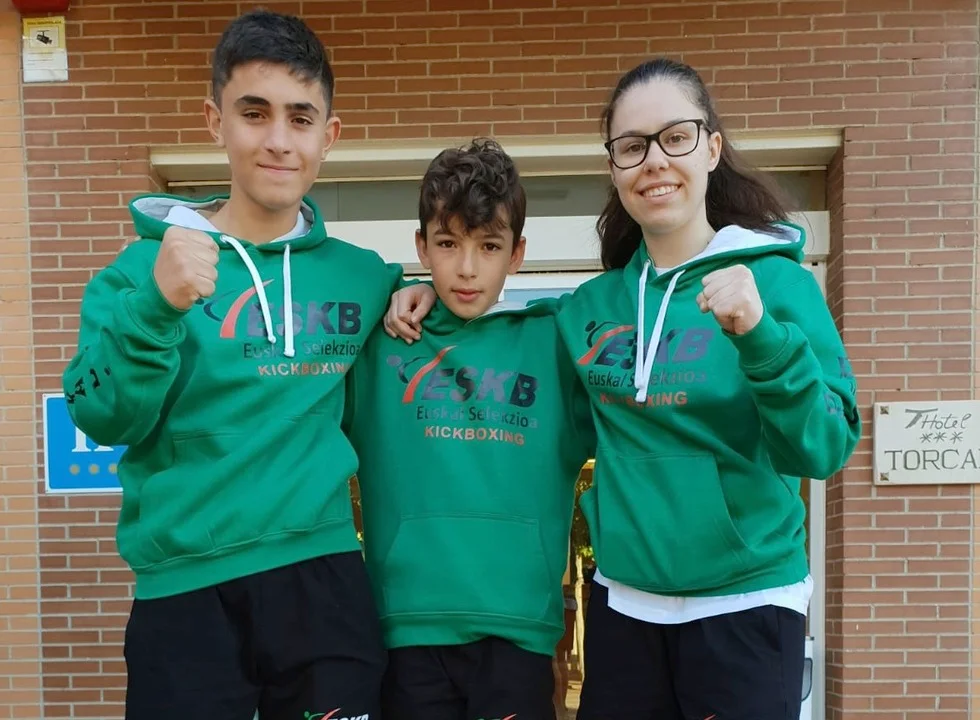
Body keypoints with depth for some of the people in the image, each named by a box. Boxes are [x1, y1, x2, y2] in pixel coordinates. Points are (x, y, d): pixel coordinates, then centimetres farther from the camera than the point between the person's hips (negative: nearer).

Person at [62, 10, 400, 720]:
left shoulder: (362, 276, 6)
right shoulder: (145, 267, -1)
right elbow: (106, 421, -10)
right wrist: (158, 307, -26)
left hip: (327, 580, 2)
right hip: (185, 590, -2)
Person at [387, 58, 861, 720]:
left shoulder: (778, 281, -8)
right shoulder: (595, 305, 3)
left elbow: (824, 450, -14)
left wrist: (762, 337, -29)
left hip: (745, 604, -3)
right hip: (621, 602, 4)